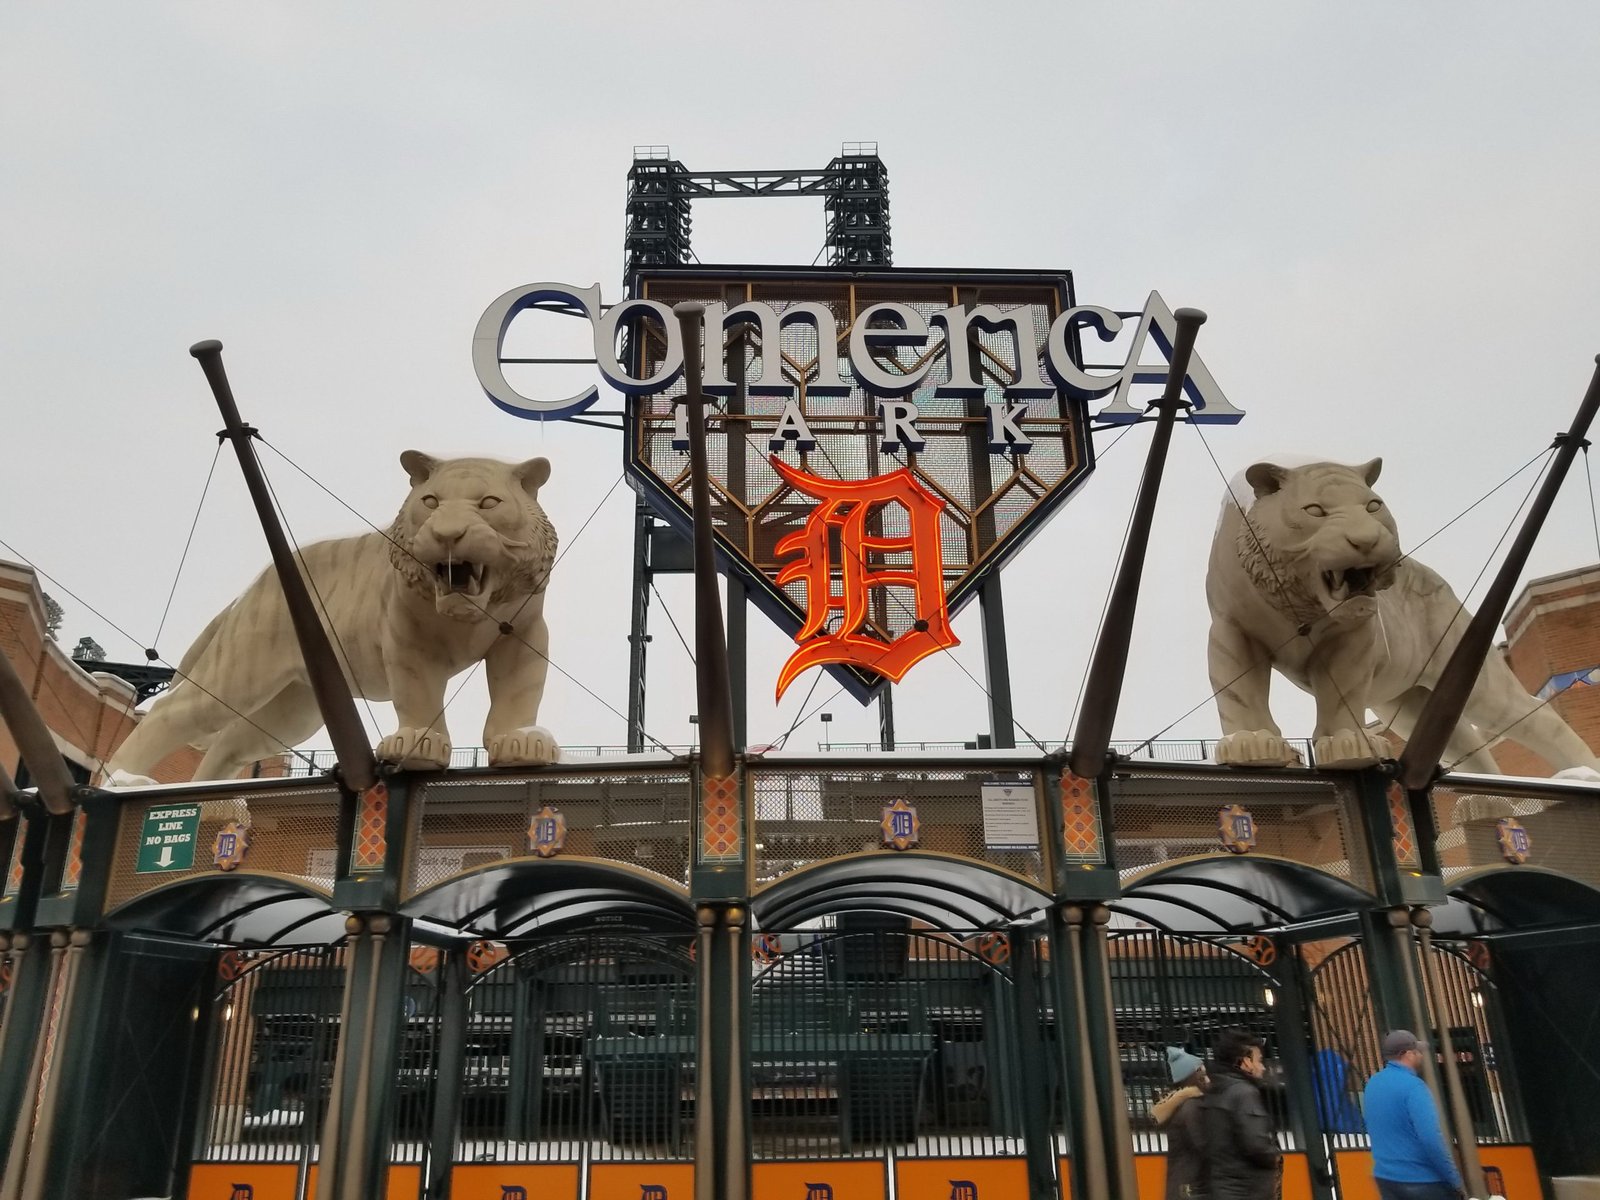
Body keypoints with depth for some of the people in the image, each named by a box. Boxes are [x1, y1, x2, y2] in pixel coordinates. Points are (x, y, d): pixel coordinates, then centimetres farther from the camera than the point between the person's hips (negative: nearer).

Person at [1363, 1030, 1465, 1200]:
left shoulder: (1372, 1085, 8)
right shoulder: (1412, 1086, -18)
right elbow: (1431, 1138, -23)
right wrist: (1455, 1180, -15)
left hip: (1386, 1177, 7)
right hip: (1422, 1180, -7)